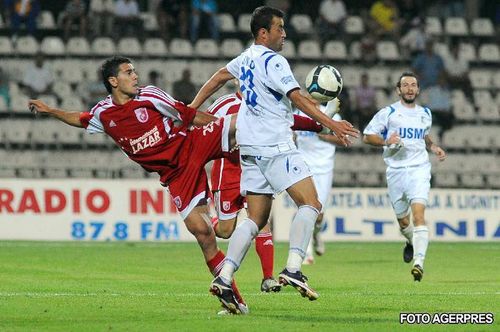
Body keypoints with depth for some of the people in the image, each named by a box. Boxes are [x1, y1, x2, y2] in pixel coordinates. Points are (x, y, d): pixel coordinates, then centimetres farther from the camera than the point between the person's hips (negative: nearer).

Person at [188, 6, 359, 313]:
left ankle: (224, 278, -4)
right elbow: (299, 98, -17)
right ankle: (293, 268, -24)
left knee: (257, 218, 7)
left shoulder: (246, 58, 17)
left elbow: (218, 78, 30)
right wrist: (331, 124, -19)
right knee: (311, 204, -11)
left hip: (251, 149, 9)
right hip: (275, 146, -9)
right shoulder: (272, 61, -10)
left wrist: (192, 109, 41)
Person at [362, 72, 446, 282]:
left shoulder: (425, 114, 14)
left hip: (419, 169, 0)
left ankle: (419, 262, -29)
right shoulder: (388, 113, 1)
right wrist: (386, 142, -16)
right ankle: (411, 242, 45)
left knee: (418, 213, -20)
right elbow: (367, 136, 1)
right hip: (396, 171, 0)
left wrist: (434, 148, 12)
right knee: (403, 220, 9)